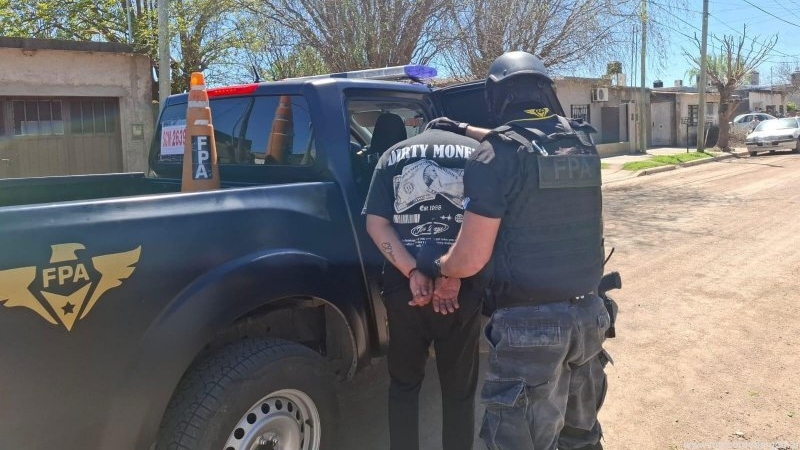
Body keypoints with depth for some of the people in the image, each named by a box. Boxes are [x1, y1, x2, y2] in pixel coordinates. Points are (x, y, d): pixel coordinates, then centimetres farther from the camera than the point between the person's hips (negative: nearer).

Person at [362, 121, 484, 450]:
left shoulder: (394, 155, 9)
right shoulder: (476, 153, 4)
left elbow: (376, 225, -2)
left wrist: (413, 273, -10)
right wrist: (454, 274, -12)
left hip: (402, 286, 2)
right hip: (462, 289, -1)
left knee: (404, 385, 19)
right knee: (459, 390, 14)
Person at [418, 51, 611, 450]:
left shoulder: (496, 158, -15)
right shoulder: (583, 142, 4)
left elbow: (471, 260, -14)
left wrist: (434, 265, 7)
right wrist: (470, 131, 35)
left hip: (528, 325, -6)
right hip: (588, 315, 7)